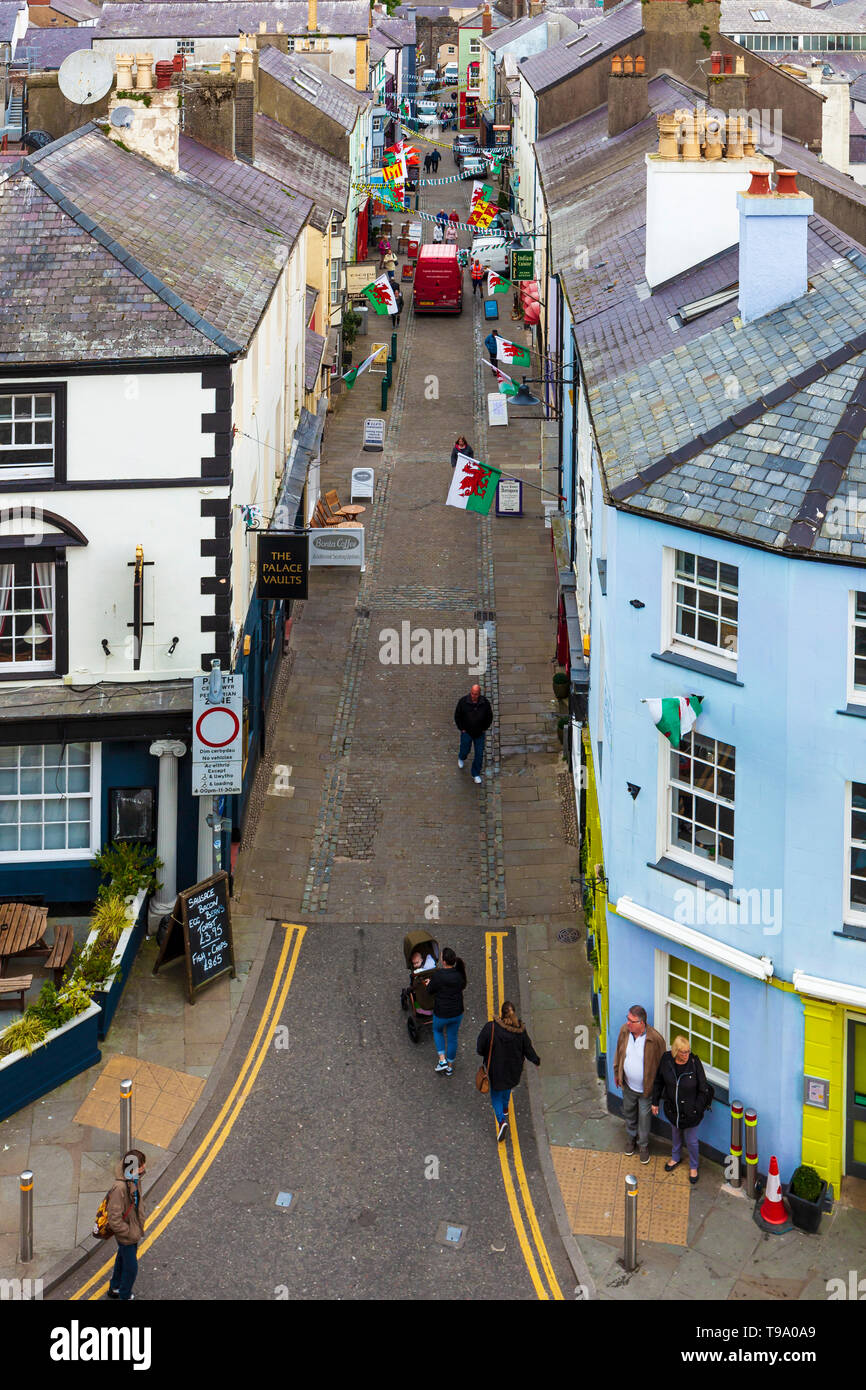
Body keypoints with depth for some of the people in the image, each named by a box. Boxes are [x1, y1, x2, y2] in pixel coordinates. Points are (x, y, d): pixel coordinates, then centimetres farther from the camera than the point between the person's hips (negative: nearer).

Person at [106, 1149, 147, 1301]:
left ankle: (114, 1289, 50)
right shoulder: (120, 1187, -36)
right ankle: (124, 1297, 30)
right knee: (131, 1267, 8)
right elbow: (114, 1220, -31)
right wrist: (132, 1233, -22)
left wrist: (140, 1224, 11)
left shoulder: (135, 1179, -8)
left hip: (132, 1230, 9)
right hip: (126, 1236, -9)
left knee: (122, 1259, 28)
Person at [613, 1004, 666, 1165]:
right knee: (629, 1114, 25)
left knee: (644, 1117, 15)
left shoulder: (655, 1039, -29)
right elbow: (619, 1053, 3)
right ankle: (631, 1138, 51)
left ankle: (644, 1145, 38)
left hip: (646, 1088, -4)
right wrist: (617, 1073, 12)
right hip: (628, 1085, 4)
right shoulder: (624, 1030, -16)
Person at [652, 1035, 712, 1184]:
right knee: (675, 1133, 28)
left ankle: (693, 1166, 39)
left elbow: (703, 1089, -14)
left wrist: (697, 1109, -11)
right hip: (673, 1108, 3)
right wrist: (655, 1102, 5)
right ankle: (676, 1158, 55)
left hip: (690, 1110, -3)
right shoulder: (666, 1060, -17)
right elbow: (658, 1081, 1)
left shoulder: (695, 1063, -26)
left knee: (691, 1140, 14)